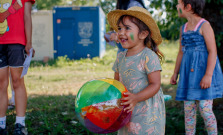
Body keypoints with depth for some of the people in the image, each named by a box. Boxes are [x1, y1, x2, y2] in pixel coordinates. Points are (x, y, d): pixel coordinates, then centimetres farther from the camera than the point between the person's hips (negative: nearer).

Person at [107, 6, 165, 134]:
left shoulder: (149, 56, -13)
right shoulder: (121, 57, 7)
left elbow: (155, 84, -17)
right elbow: (117, 82, 15)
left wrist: (136, 98, -29)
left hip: (148, 112, -6)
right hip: (127, 112, 6)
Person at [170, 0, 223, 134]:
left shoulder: (204, 25, -9)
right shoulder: (184, 28, 12)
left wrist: (208, 75, -21)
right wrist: (175, 73, 19)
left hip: (203, 69, -7)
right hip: (189, 72, 7)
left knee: (205, 108, -8)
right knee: (188, 109, 7)